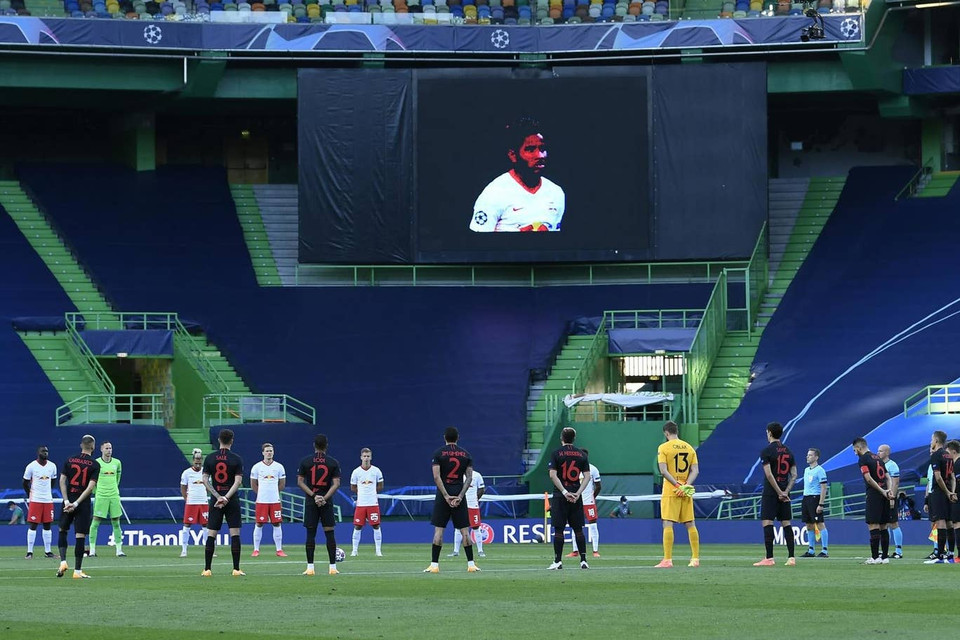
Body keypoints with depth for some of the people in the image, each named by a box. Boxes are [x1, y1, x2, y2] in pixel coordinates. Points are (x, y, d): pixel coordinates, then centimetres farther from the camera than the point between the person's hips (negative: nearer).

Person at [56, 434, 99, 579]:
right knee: (80, 536, -1)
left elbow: (62, 480, -1)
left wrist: (67, 501, -5)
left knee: (63, 531, 18)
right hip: (83, 504, -2)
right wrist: (76, 504, -13)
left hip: (68, 501, 2)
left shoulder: (70, 460, 5)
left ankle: (63, 561, 1)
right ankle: (77, 570, 1)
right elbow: (91, 487, -12)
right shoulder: (95, 465, -4)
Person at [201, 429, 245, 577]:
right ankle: (236, 569, -3)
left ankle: (207, 569, 1)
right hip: (232, 500, -2)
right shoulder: (236, 459, -3)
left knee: (211, 535, 3)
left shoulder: (209, 458, 3)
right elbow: (238, 481, -11)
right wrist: (226, 497, -13)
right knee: (235, 534, 0)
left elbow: (205, 480, -2)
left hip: (215, 500, 2)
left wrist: (218, 497, -5)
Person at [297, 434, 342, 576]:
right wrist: (325, 497, -11)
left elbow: (300, 482, -3)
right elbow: (336, 484, -7)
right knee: (329, 533, 4)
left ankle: (310, 567, -1)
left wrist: (313, 495, -8)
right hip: (327, 502, 0)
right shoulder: (333, 462, 0)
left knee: (310, 534, 3)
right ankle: (333, 567, 2)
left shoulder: (305, 461, 1)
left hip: (311, 501, 0)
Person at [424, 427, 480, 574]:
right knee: (464, 530, 4)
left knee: (438, 530, 0)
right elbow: (469, 477, -1)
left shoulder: (438, 453, -1)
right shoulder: (465, 454, 7)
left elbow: (436, 477, -9)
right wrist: (460, 496, -5)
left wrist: (446, 496, -9)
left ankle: (434, 564, -3)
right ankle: (471, 564, 2)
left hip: (443, 495, -2)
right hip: (459, 495, 2)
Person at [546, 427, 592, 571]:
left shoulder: (557, 453, -1)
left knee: (558, 529, -1)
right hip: (576, 497, 3)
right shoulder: (581, 455, 7)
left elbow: (553, 475, -11)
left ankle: (558, 561, -4)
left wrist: (564, 492, -12)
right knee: (578, 529, 8)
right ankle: (583, 560, 5)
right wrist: (578, 493, -6)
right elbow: (587, 476, 0)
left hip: (560, 496, -3)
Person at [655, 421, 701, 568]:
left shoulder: (663, 448, -4)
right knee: (690, 525, 10)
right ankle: (695, 558, 12)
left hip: (670, 491, -5)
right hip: (686, 493, 5)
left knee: (667, 524, -5)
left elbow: (663, 471, -14)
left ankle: (667, 560, -12)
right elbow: (695, 470, 3)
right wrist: (686, 485, -6)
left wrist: (677, 485, -15)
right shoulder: (689, 448, 10)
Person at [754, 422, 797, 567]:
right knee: (786, 524, 8)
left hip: (770, 492, -6)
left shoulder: (767, 451, -8)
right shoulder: (788, 451, 11)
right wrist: (785, 492, -1)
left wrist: (779, 492, -13)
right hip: (784, 493, 6)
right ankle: (791, 557, 6)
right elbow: (794, 475, 6)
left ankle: (769, 558, -12)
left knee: (767, 523, -6)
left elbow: (769, 475, -16)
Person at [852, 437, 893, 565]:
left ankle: (875, 557, -10)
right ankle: (885, 556, 12)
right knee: (883, 526, 10)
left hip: (874, 495, -8)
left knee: (873, 525, -7)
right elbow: (887, 477, 16)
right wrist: (889, 490, 2)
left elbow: (869, 478, -15)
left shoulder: (863, 459, -5)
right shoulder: (877, 458, 19)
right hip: (884, 495, 8)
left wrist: (882, 491, -13)